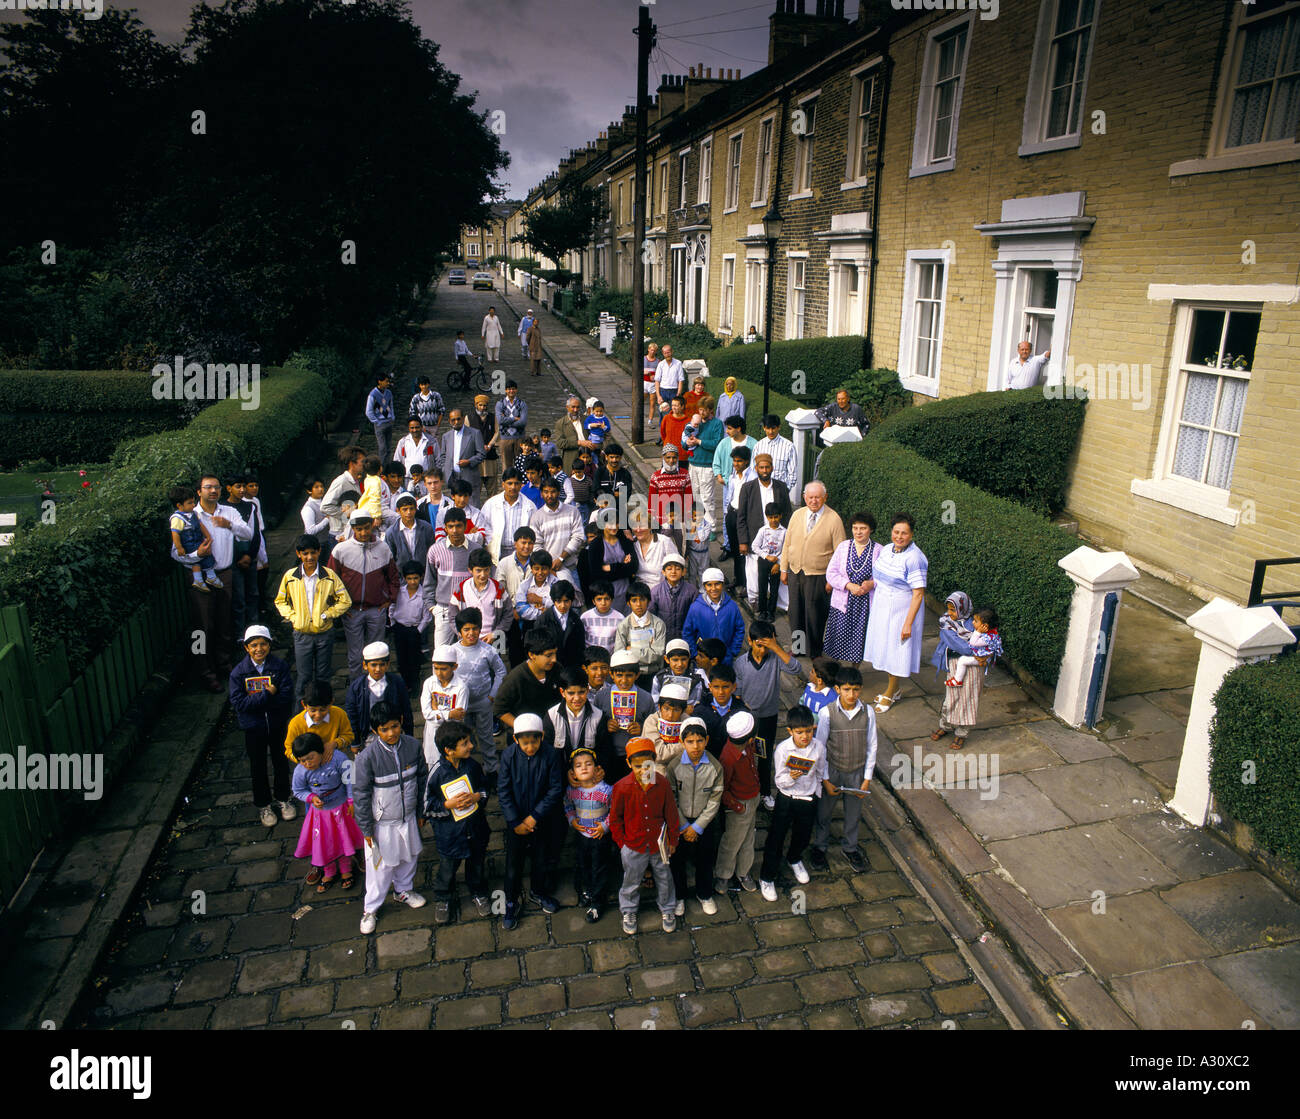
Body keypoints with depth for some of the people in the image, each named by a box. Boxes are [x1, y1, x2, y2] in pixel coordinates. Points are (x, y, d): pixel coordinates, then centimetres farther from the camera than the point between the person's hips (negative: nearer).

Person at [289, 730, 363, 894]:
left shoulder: (338, 758, -27)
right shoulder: (300, 771, -22)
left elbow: (349, 780, -14)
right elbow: (298, 791, -3)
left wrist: (351, 802, -9)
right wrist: (311, 798, -21)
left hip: (341, 807, -1)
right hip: (320, 811, 1)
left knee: (344, 840, 14)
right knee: (323, 843, 12)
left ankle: (346, 871, 39)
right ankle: (329, 873, 40)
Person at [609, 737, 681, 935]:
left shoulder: (662, 783, -15)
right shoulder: (622, 787, -20)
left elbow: (671, 814, -2)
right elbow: (615, 818, -5)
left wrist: (672, 840, 5)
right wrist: (621, 842, -2)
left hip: (659, 843, 1)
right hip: (633, 845, -1)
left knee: (664, 878, 20)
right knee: (631, 881, 17)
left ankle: (667, 909, 45)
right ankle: (628, 911, 43)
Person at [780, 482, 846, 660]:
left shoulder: (834, 519, -10)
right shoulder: (797, 515, 4)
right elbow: (787, 543, 10)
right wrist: (784, 569, 9)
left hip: (818, 576, -4)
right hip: (795, 572, 4)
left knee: (814, 615, 4)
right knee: (796, 612, 13)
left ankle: (814, 653, 22)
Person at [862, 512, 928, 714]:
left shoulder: (914, 558, -23)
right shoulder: (886, 549, 1)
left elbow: (918, 594, -22)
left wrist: (908, 623, -23)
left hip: (901, 610, -8)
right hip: (882, 607, 8)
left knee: (896, 650, 6)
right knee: (886, 648, 18)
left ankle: (890, 695, 23)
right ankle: (893, 689, 36)